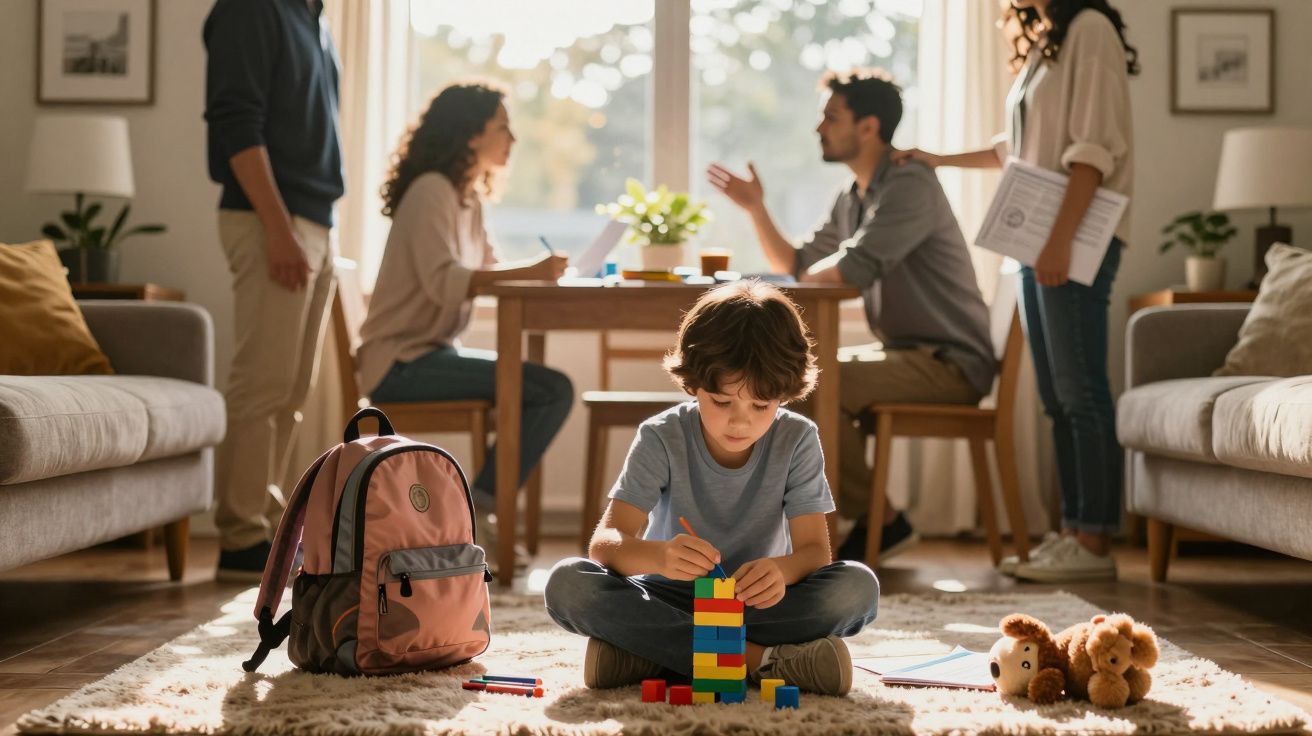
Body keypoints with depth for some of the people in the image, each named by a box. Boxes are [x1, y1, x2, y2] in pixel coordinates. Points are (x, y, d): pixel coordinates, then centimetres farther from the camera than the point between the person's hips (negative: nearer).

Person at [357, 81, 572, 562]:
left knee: (552, 389, 7)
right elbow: (443, 281, -26)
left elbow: (486, 270, 13)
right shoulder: (431, 191, -13)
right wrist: (529, 273, -30)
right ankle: (471, 514, -11)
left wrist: (540, 269, -4)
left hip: (432, 354, 10)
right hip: (402, 363, -10)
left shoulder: (468, 197, 15)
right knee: (552, 391, -19)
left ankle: (475, 510, 2)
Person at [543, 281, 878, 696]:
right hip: (670, 599, 0)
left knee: (858, 588, -28)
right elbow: (605, 543, -22)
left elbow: (814, 548, -15)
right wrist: (658, 554, -46)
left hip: (756, 600, 1)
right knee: (567, 584, -30)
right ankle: (757, 658, -31)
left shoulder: (797, 440, -9)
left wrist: (782, 569, -40)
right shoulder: (662, 439, -13)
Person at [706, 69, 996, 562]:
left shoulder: (909, 185, -16)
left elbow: (851, 272, -27)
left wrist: (807, 274, -6)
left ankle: (878, 521, -10)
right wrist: (756, 208, 7)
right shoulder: (852, 199, 14)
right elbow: (794, 267, 18)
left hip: (949, 363, -10)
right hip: (906, 353, 10)